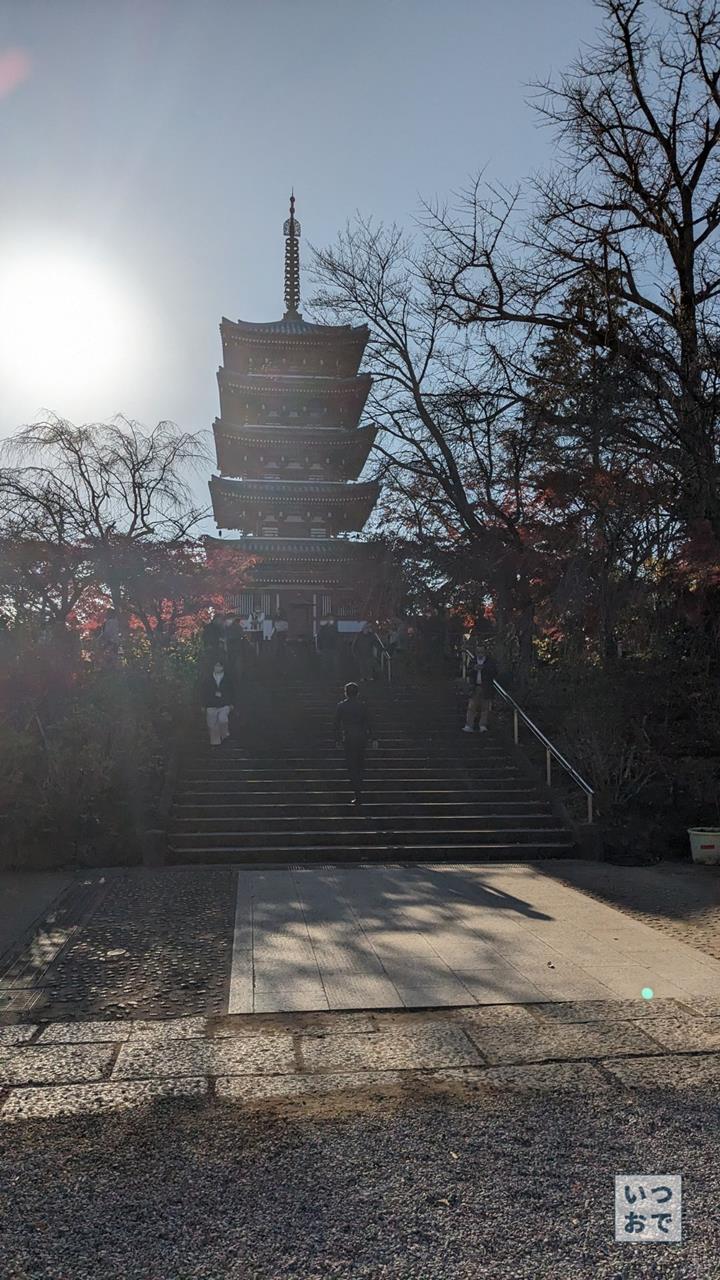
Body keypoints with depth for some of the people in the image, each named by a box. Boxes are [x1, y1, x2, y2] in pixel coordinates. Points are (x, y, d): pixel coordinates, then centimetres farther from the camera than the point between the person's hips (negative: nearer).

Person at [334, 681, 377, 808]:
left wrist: (337, 740, 7)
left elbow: (337, 724, 0)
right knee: (360, 766, 18)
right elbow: (369, 723, 1)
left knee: (352, 768, 0)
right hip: (362, 739, 3)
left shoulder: (341, 706, -2)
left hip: (349, 739, -3)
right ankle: (358, 793, 25)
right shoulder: (362, 706, 1)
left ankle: (358, 798, -7)